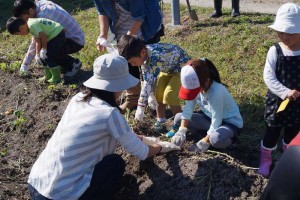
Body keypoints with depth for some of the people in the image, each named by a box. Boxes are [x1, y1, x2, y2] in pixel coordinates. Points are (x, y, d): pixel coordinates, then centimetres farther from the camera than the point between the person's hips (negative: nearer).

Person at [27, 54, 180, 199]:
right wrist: (159, 147, 21)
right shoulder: (109, 113, -14)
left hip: (36, 185, 7)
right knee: (116, 163, 10)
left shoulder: (78, 99, 7)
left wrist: (142, 138, 32)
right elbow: (141, 153, 0)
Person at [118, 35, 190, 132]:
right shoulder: (144, 57, -13)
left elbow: (149, 82, -38)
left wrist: (141, 106, -34)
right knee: (159, 93, -4)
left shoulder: (155, 57, -39)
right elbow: (146, 81, -9)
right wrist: (140, 106, -10)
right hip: (168, 68, 8)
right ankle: (160, 122, 13)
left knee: (169, 94, -20)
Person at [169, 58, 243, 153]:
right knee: (178, 117, -5)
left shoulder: (217, 92, -36)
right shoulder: (194, 85, -17)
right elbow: (188, 108, -11)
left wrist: (204, 142, -25)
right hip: (209, 117, 7)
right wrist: (181, 130, -21)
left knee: (216, 139, -40)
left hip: (230, 123, -7)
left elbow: (216, 121, -29)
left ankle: (229, 138, -3)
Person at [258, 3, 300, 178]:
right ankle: (266, 159, 32)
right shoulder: (275, 51, -14)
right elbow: (268, 77, -19)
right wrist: (285, 92, -28)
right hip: (277, 101, -3)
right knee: (272, 132, 11)